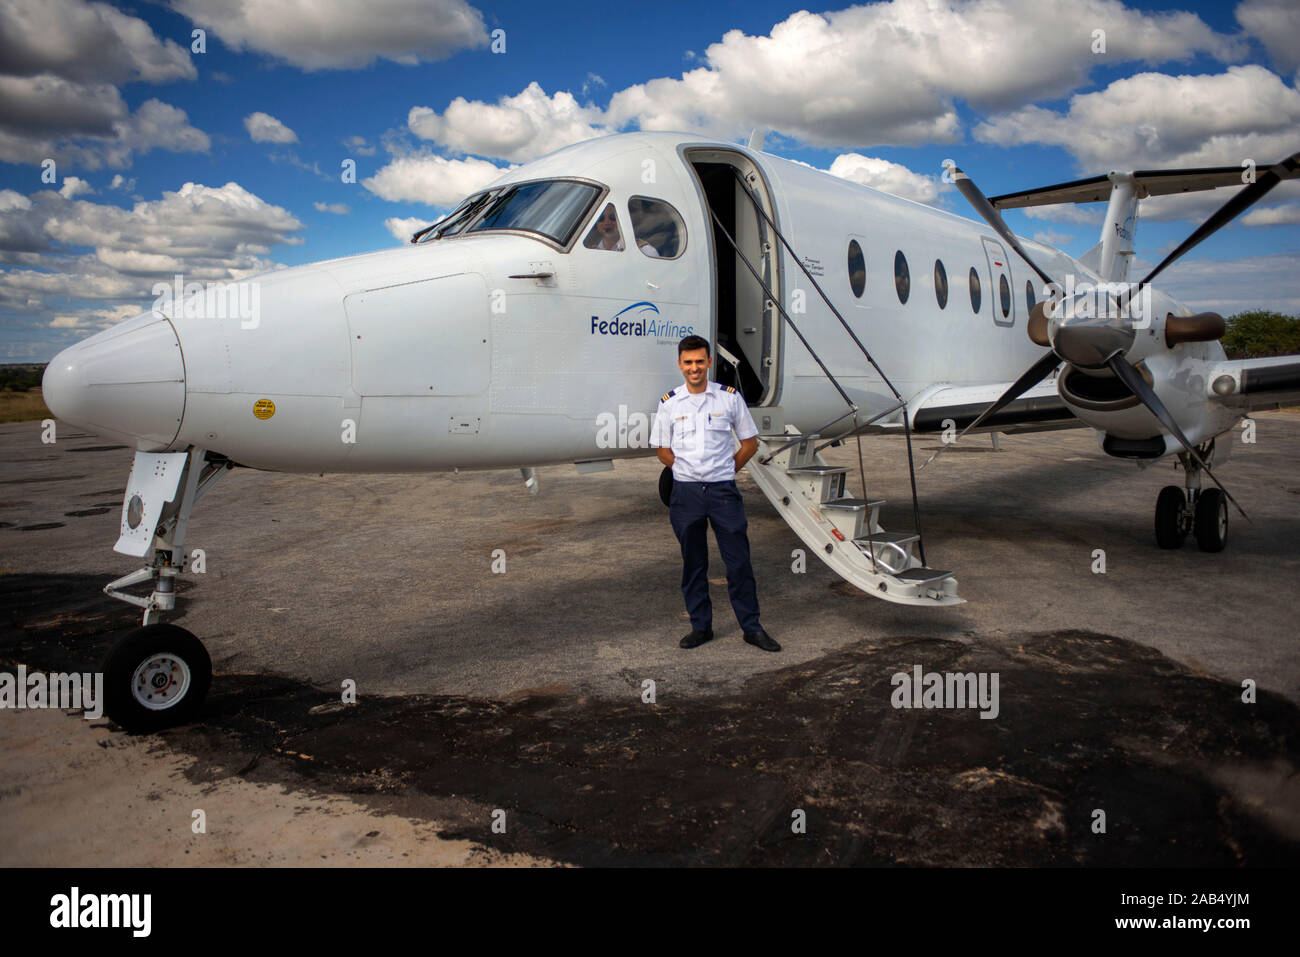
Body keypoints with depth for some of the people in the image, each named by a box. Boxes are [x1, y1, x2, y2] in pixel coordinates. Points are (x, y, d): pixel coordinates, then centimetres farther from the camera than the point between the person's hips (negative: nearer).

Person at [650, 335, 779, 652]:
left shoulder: (730, 397, 1)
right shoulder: (669, 403, 3)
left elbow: (750, 443, 8)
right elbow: (663, 450, 11)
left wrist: (726, 470, 4)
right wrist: (688, 472, 4)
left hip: (723, 490, -1)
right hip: (686, 493, 1)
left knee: (739, 562, 1)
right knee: (693, 564, 9)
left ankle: (752, 627, 13)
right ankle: (701, 626, 21)